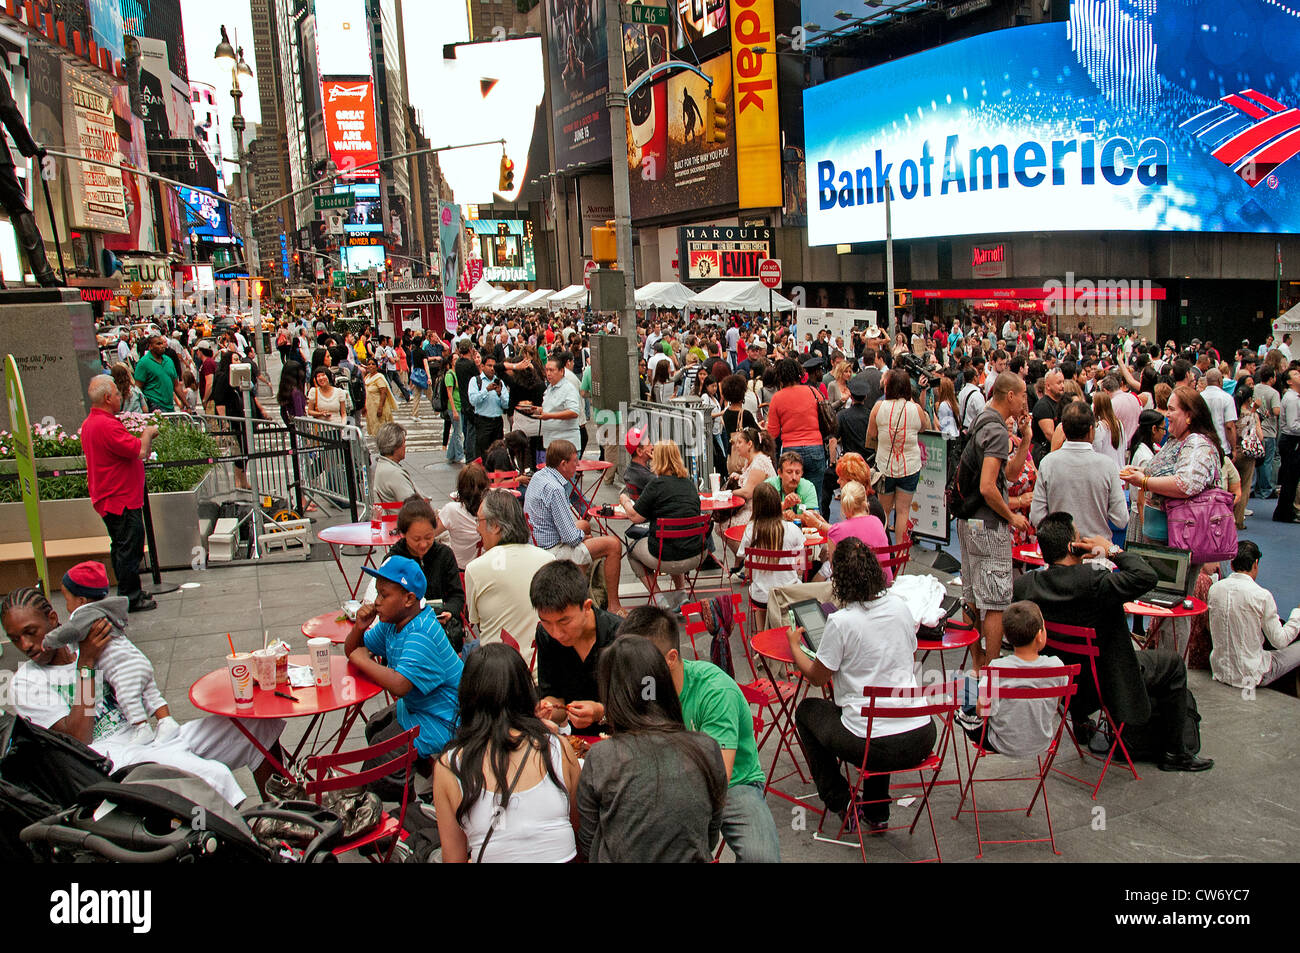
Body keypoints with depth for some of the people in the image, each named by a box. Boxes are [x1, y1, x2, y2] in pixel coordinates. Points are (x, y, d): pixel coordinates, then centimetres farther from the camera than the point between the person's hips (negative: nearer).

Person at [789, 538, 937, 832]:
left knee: (807, 709, 22)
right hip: (922, 739, 5)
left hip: (876, 746, -5)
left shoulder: (841, 622, -15)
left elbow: (817, 677, -1)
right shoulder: (900, 606, 2)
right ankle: (876, 813, 37)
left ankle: (842, 805, 23)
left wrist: (794, 646, 18)